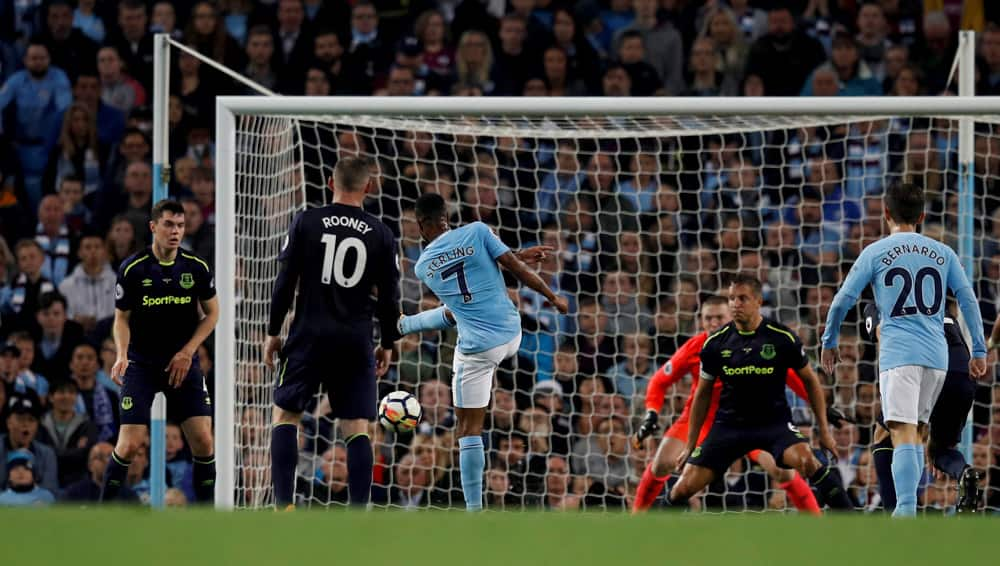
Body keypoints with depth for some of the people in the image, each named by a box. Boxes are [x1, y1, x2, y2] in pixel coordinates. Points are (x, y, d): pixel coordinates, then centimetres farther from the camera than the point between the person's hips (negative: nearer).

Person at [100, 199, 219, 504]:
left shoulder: (197, 267, -3)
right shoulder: (132, 269, -9)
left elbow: (211, 313, 9)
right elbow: (122, 319, 0)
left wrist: (187, 352, -3)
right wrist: (122, 356, -18)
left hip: (183, 362, 2)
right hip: (141, 364, -2)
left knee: (203, 441, -8)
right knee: (130, 444, -12)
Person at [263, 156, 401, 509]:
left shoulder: (306, 223, 0)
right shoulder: (381, 234, 3)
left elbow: (285, 283, 0)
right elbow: (390, 297, 5)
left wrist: (273, 332, 9)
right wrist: (387, 344, 17)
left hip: (310, 335, -1)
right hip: (357, 341, 1)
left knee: (285, 415, 10)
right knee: (357, 429, 3)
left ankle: (283, 505, -2)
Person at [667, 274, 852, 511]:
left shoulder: (782, 338, -9)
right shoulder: (716, 343, -2)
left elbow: (810, 380, 5)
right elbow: (702, 395, 10)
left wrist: (824, 430, 3)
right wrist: (690, 445, 12)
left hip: (775, 421, -2)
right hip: (729, 424, 2)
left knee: (806, 460, -32)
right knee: (685, 487, -8)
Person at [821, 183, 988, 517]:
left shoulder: (875, 253, 3)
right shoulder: (943, 254, 12)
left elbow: (843, 301, 2)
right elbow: (968, 301, 7)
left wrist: (829, 343, 15)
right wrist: (979, 352, 10)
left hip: (898, 354, -4)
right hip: (937, 355, 4)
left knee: (903, 435, -12)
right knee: (916, 433, 16)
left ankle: (906, 510, -27)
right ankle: (907, 507, 14)